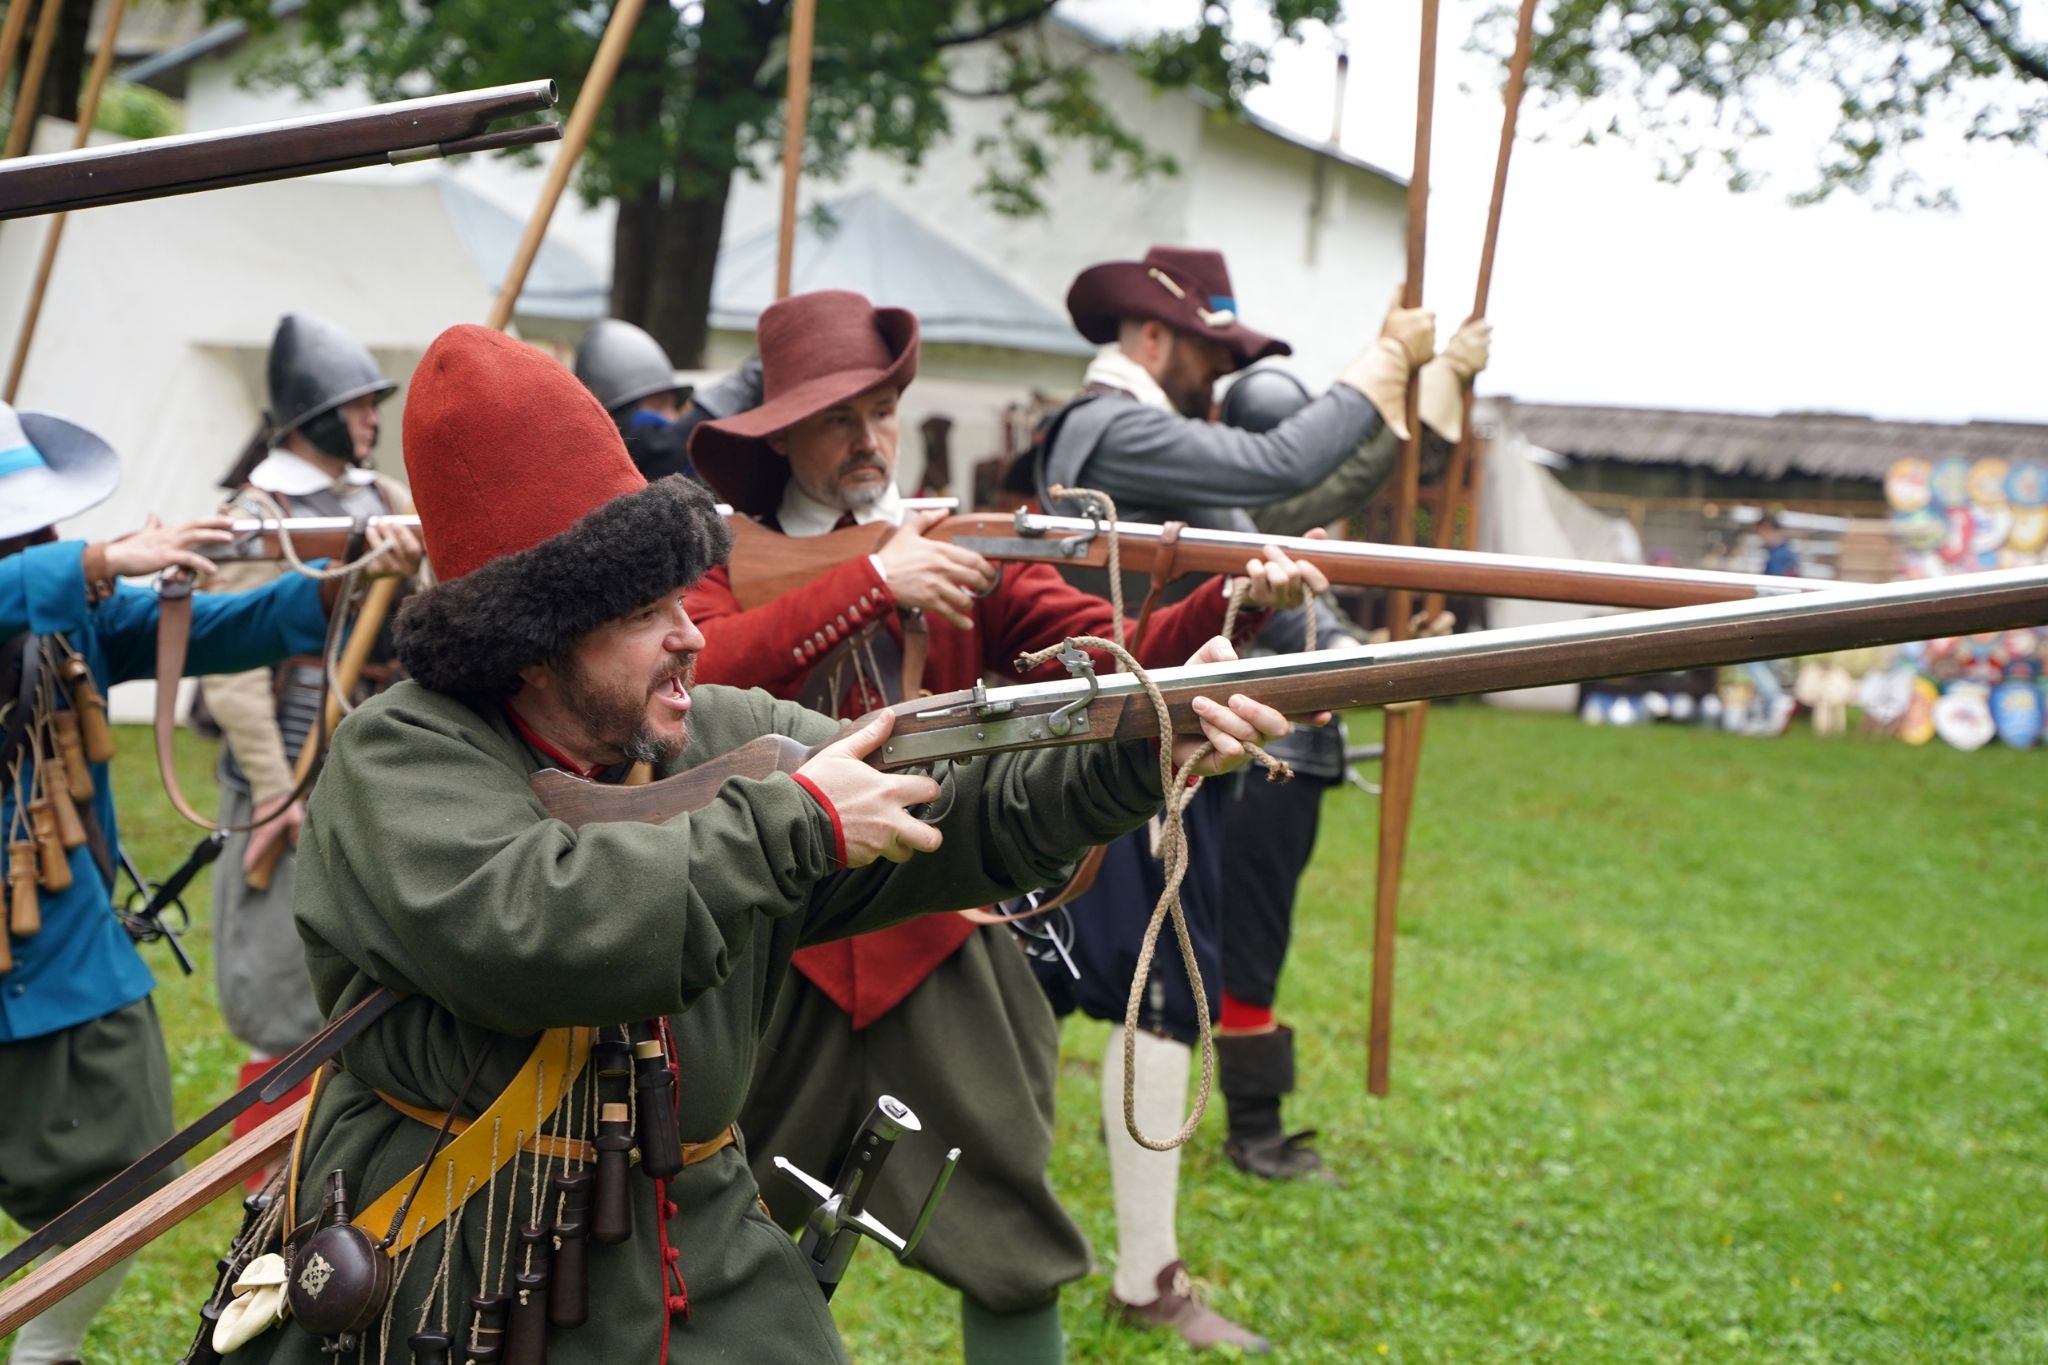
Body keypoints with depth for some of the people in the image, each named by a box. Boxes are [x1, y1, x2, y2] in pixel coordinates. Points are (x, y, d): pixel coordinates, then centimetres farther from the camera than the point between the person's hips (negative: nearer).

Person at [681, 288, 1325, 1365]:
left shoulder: (966, 555, 3)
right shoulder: (729, 559, 0)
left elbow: (1111, 665, -10)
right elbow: (696, 677, -22)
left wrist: (1229, 605, -29)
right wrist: (870, 580, -28)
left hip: (935, 943, 0)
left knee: (1010, 1248, 0)